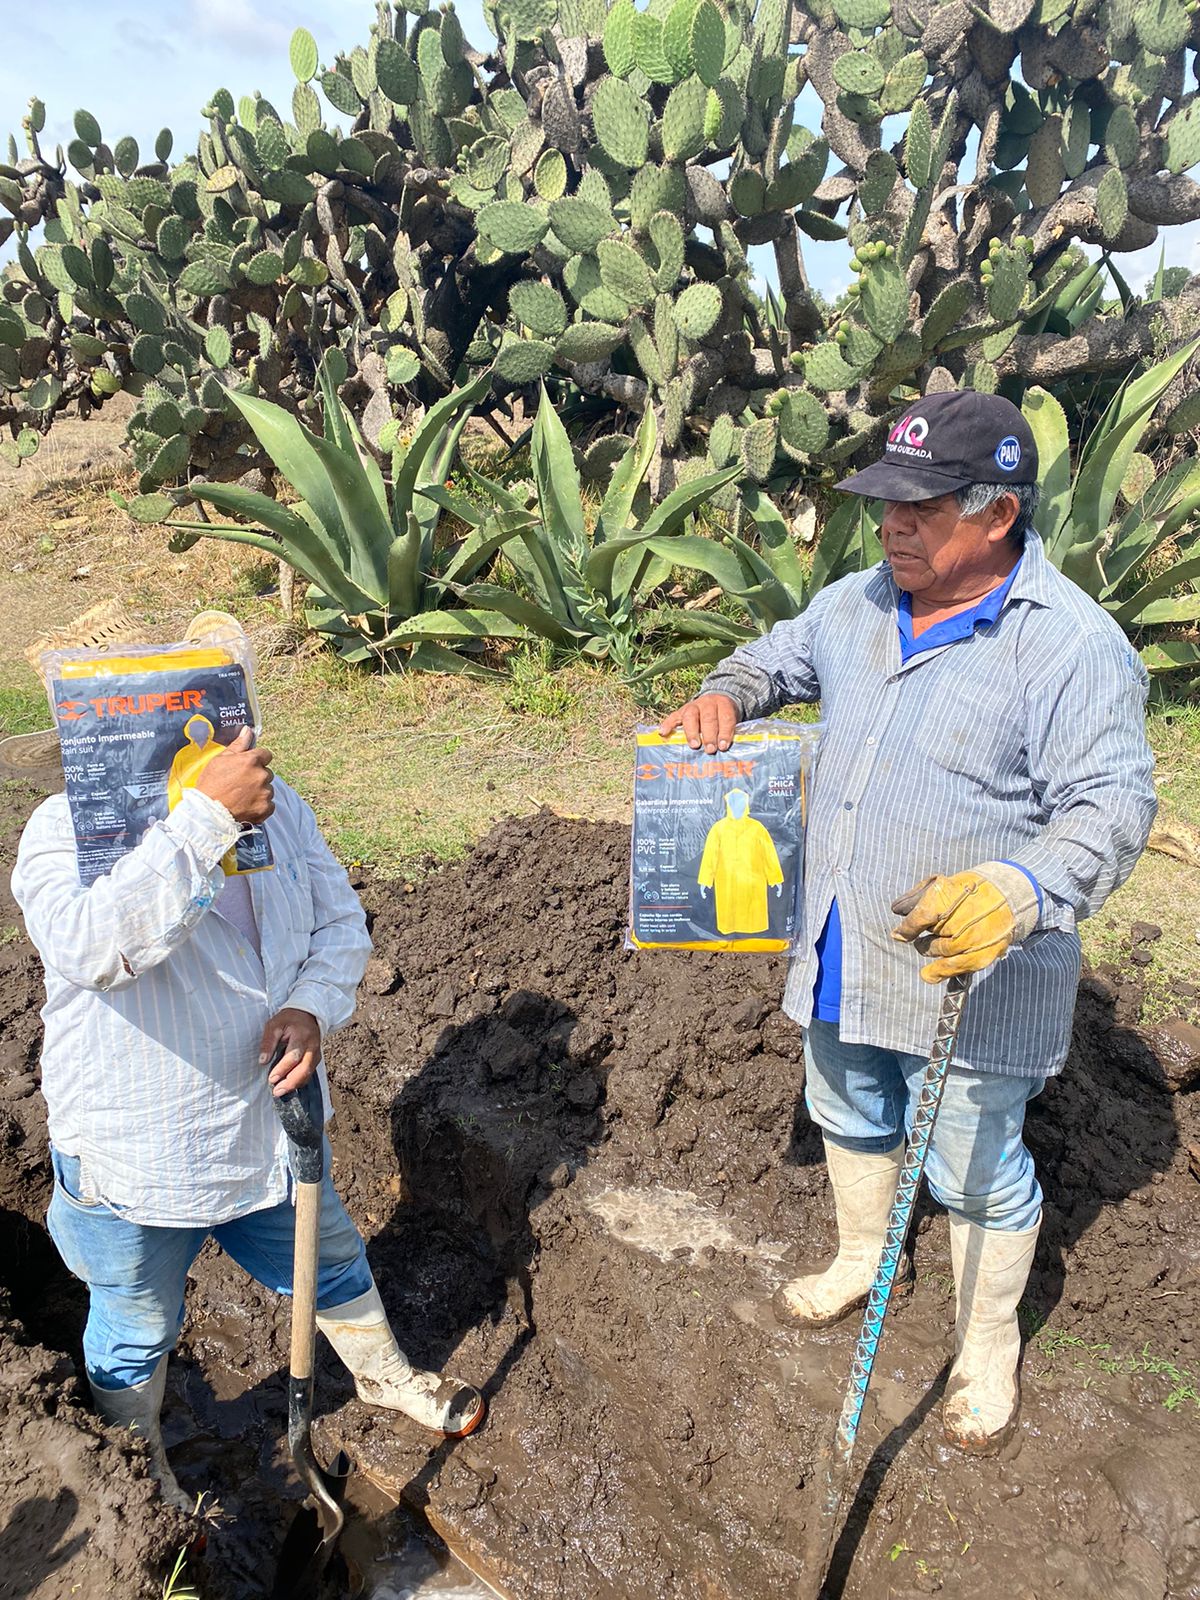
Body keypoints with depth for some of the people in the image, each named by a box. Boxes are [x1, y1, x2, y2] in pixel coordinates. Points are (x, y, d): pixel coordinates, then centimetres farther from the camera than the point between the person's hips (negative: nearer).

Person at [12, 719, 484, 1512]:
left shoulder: (273, 802, -7)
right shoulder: (66, 828, -22)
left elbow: (341, 920, -1)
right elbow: (89, 948, -43)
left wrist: (311, 1006, -22)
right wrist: (207, 818, -46)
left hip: (267, 1128, 5)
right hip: (135, 1160, -4)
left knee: (335, 1267, 27)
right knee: (136, 1335, 22)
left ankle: (385, 1375, 58)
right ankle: (140, 1473, 53)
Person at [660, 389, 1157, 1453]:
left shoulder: (1073, 645, -20)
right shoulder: (861, 603, 1)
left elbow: (1111, 804, -22)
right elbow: (788, 655, 20)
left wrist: (1019, 891, -40)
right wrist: (731, 693, -2)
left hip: (971, 977, -6)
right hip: (845, 955, 7)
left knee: (977, 1173, 12)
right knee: (850, 1117, 27)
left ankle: (988, 1351, 40)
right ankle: (860, 1260, 56)